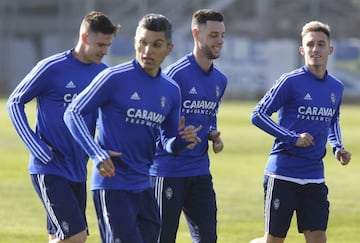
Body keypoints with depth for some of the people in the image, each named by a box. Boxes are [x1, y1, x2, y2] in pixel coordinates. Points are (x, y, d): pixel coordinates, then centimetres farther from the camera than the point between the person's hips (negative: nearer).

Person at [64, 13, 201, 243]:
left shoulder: (171, 91, 9)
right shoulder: (115, 78, -10)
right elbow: (73, 113, -7)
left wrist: (182, 140, -7)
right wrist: (98, 155, -18)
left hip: (144, 185, 7)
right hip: (112, 184, -7)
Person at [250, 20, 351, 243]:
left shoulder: (336, 88, 9)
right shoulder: (291, 82, -10)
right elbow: (258, 115, -10)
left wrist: (338, 148, 8)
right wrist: (293, 138, -18)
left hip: (315, 178, 5)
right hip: (283, 173, -5)